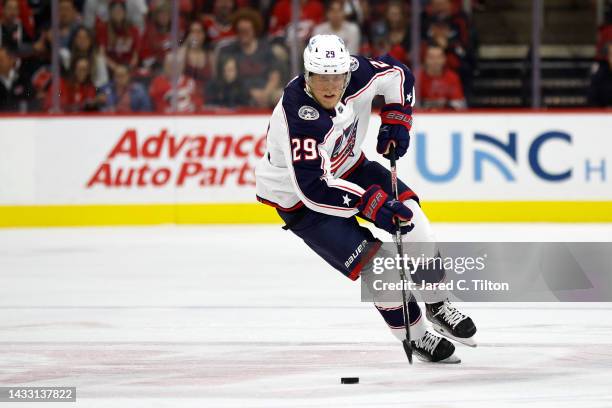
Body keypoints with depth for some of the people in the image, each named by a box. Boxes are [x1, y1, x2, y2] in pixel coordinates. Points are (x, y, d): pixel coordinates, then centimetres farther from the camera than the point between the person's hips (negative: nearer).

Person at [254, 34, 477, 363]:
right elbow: (313, 188, -39)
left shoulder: (357, 73, -19)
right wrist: (372, 203, -42)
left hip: (348, 166, 7)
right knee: (373, 262, -15)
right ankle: (415, 337, 6)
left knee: (406, 210, -9)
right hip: (297, 196, -6)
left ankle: (437, 305, 11)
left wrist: (396, 120, -9)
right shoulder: (297, 117, -38)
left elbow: (396, 74, 3)